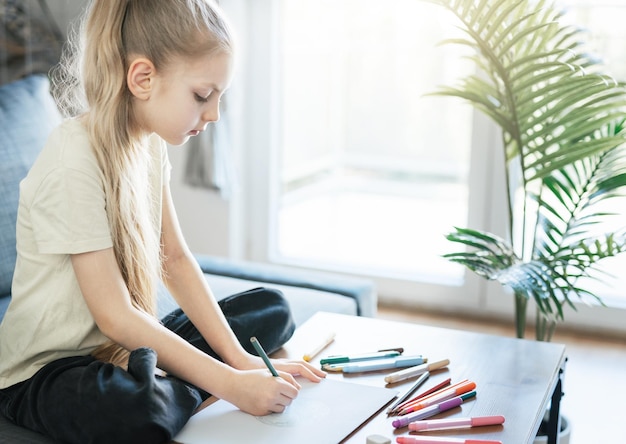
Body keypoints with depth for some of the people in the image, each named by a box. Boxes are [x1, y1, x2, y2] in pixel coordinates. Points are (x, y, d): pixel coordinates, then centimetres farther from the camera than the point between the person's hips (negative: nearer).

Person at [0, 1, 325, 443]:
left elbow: (175, 259, 2)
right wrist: (231, 384, -27)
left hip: (130, 344, 8)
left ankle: (151, 376, -8)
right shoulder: (74, 162, -25)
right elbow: (115, 317, -26)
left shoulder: (149, 143, 2)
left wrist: (239, 358, -8)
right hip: (46, 369, -8)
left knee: (272, 308, 8)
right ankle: (154, 381, -6)